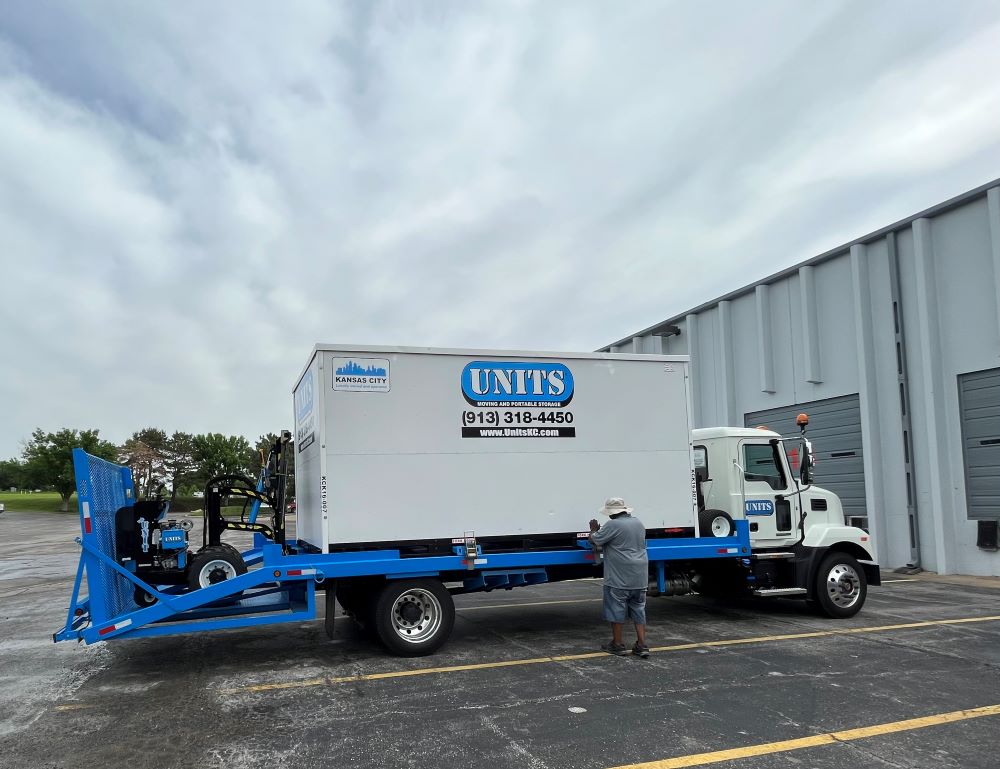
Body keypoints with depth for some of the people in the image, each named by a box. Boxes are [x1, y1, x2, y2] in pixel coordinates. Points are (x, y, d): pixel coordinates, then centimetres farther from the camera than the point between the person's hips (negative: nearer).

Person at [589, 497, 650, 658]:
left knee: (616, 609, 5)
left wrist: (593, 530, 13)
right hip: (640, 578, 7)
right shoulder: (638, 523, 12)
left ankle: (617, 644, 13)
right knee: (638, 610, 12)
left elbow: (594, 541, -9)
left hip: (619, 577, -7)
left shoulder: (613, 525, -13)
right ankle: (642, 645, 10)